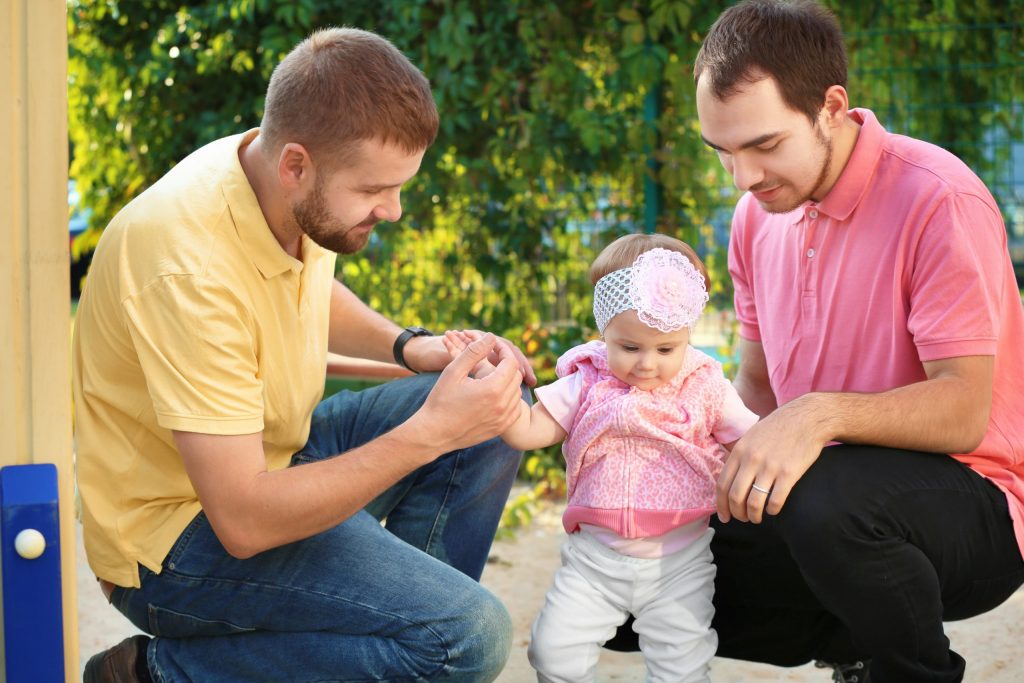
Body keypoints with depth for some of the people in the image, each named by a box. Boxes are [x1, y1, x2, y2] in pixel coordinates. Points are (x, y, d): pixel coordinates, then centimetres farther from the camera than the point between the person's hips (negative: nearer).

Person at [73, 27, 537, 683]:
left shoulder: (299, 193, -6)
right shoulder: (192, 266, -32)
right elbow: (243, 522, -32)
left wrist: (412, 346, 0)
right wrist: (428, 434, -30)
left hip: (264, 458, 9)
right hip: (180, 533, -9)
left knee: (499, 412, 4)